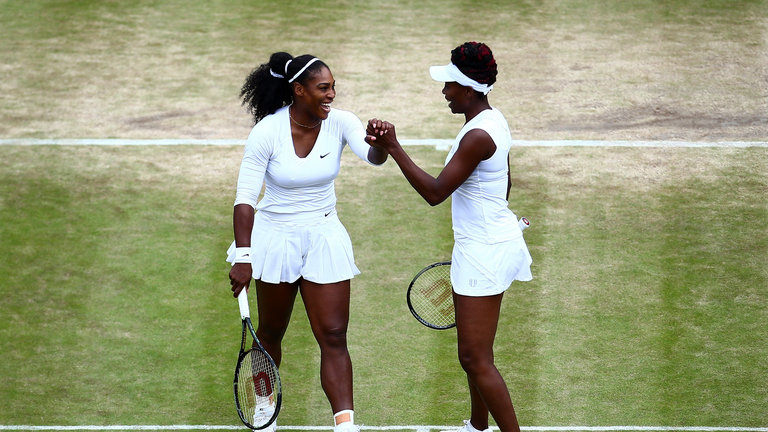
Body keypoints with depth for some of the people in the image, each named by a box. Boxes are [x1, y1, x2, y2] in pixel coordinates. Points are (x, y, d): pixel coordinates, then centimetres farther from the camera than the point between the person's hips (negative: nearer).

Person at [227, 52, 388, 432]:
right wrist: (242, 257, -21)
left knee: (333, 336, -5)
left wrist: (383, 144, -54)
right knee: (270, 333, 15)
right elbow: (245, 197, -15)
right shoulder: (266, 132, -17)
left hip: (324, 238, 1)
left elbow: (372, 156, -29)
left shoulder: (340, 123, -11)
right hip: (276, 239, -1)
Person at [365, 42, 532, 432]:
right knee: (473, 352, 22)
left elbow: (435, 192, -23)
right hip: (494, 241, 11)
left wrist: (393, 148, -24)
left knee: (476, 359, -7)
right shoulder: (492, 119, 7)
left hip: (484, 253, -11)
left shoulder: (477, 136, -24)